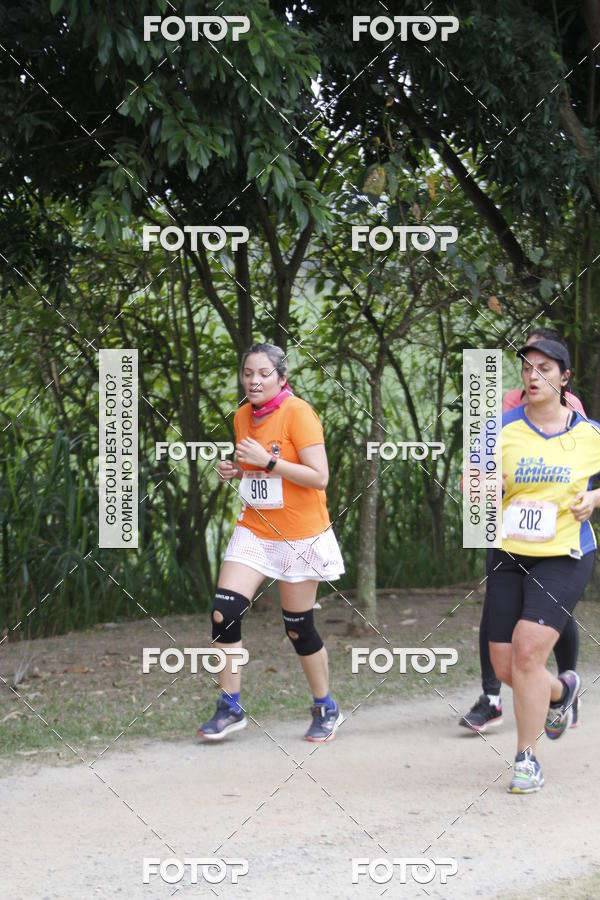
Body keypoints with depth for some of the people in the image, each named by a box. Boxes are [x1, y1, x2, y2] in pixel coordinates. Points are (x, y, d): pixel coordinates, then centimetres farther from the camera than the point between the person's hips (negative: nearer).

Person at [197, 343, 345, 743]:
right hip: (254, 530, 6)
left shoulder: (298, 413, -15)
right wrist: (233, 470, 1)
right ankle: (230, 707, 4)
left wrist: (268, 461, -25)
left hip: (299, 536, -6)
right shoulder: (243, 416, 6)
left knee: (299, 626, 2)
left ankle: (327, 709, 22)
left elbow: (319, 476, -20)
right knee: (224, 612, -8)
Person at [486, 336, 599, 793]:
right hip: (510, 556, 3)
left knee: (528, 651, -18)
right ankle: (562, 690, 39)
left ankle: (527, 758, -4)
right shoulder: (502, 429, 1)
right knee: (505, 665, 4)